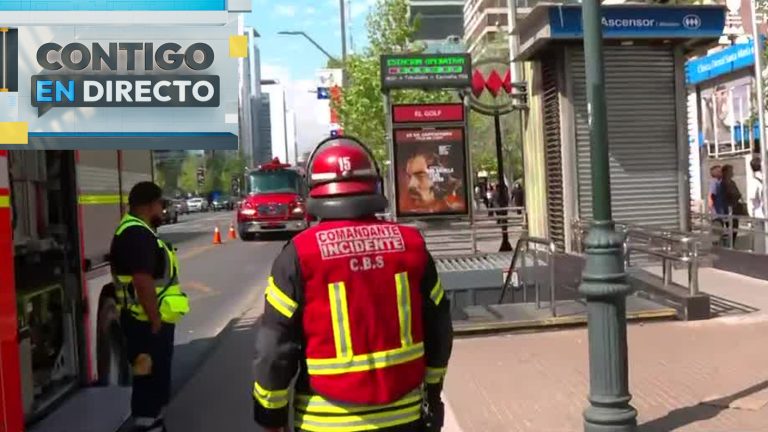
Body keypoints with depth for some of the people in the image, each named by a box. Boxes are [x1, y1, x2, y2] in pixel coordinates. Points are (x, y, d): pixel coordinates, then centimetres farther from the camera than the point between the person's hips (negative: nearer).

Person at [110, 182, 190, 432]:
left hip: (149, 321, 11)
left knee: (157, 378, 20)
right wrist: (155, 322, -23)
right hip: (147, 324, -11)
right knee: (150, 381, -2)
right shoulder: (136, 234, -20)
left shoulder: (138, 231, 14)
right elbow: (143, 282, -27)